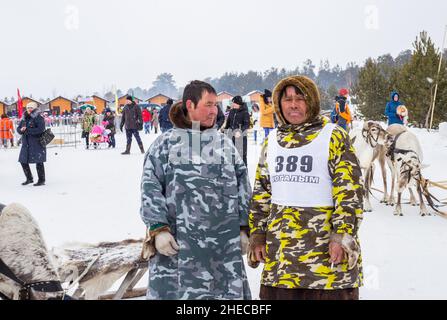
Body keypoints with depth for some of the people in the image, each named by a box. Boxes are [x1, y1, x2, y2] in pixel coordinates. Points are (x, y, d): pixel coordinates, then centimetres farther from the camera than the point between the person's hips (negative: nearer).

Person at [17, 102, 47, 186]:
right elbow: (18, 128, 15)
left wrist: (27, 130, -20)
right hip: (26, 144, 7)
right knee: (23, 161, 10)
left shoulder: (39, 118, -9)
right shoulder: (24, 118, 12)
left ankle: (41, 180, 9)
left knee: (39, 162, -2)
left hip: (37, 143, -7)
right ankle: (29, 178, 26)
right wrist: (21, 130, -9)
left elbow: (40, 129, -21)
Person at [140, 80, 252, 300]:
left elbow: (242, 185, 13)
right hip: (177, 243, -3)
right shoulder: (166, 143, 3)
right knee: (174, 291, 1)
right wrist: (158, 229, -10)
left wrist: (243, 228, 9)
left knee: (229, 292, 8)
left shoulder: (225, 144, 13)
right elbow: (150, 189, -2)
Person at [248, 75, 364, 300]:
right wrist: (257, 235, 11)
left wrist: (343, 235, -15)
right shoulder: (273, 141, 13)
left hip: (325, 246, -4)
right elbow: (261, 193, 16)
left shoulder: (333, 137, -2)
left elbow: (349, 191, -8)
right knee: (280, 291, 12)